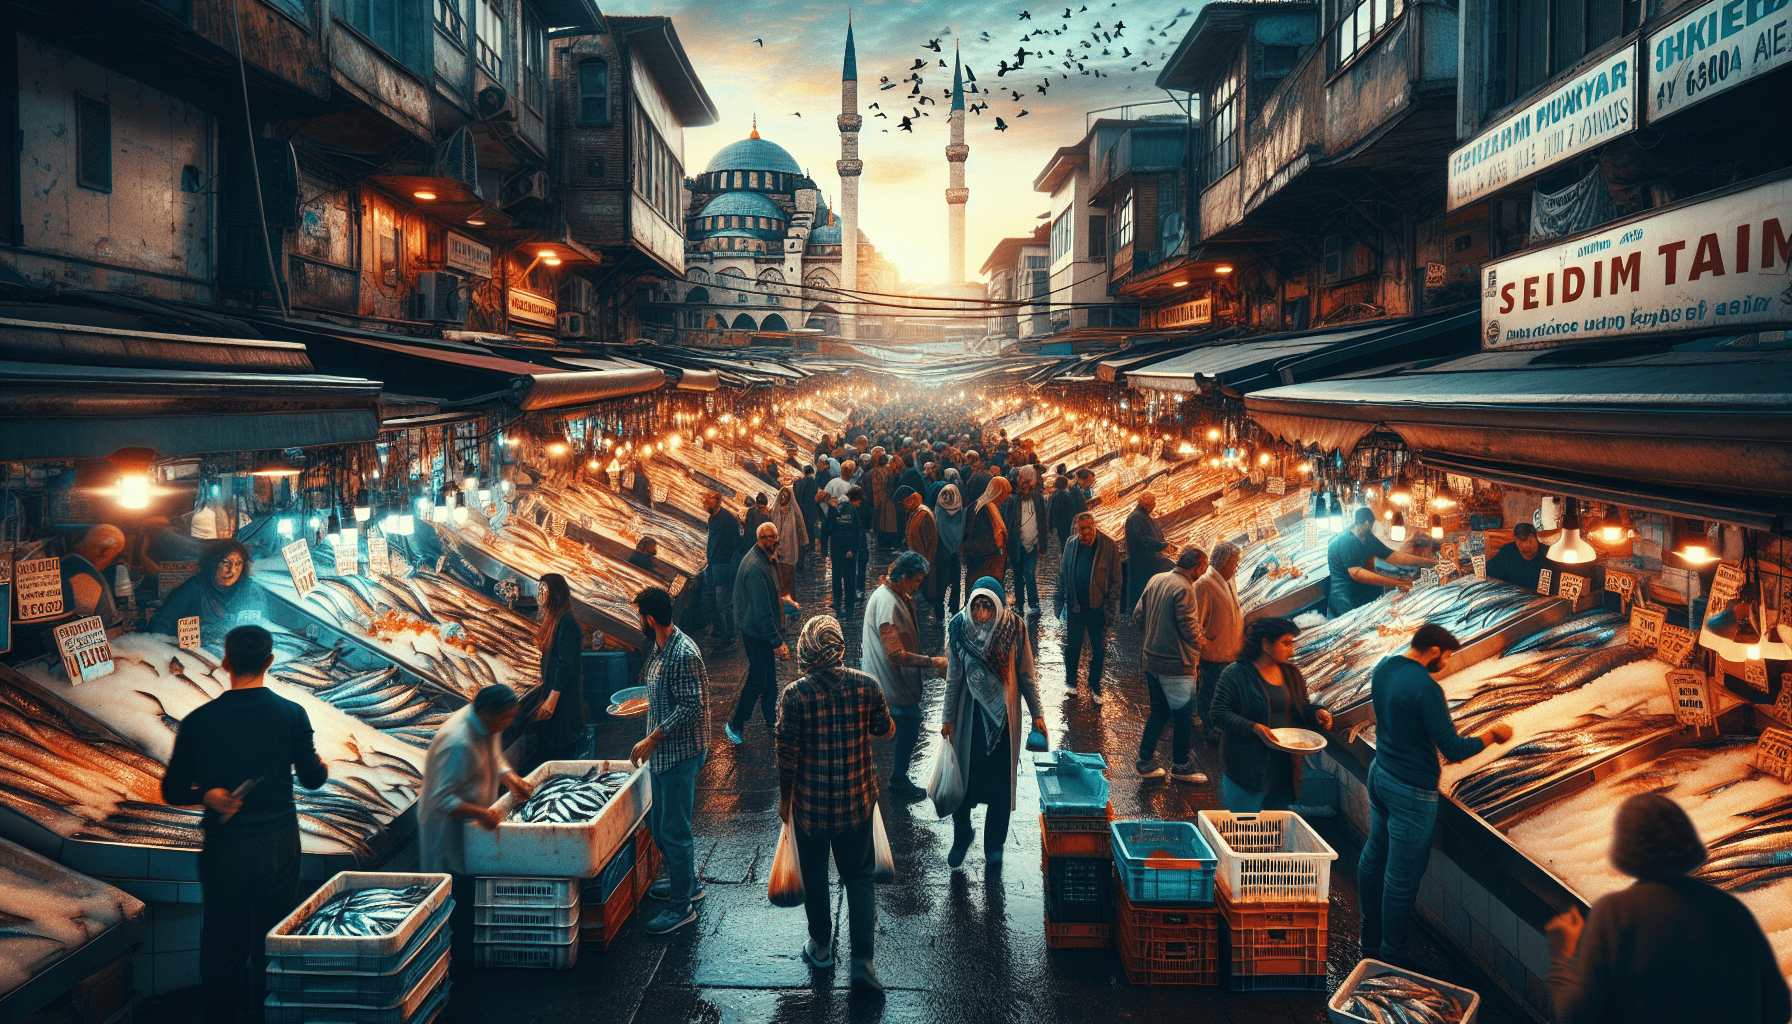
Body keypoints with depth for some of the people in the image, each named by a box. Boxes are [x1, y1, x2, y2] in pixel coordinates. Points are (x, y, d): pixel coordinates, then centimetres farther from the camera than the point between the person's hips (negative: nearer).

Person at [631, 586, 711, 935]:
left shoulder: (684, 655, -24)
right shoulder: (660, 648, 7)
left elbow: (691, 707, -26)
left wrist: (651, 740, -23)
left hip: (681, 753, -10)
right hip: (662, 752, 10)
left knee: (674, 830, -1)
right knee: (656, 820, 20)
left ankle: (682, 906, 12)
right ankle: (687, 883, 37)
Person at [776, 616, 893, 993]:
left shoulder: (794, 695, -16)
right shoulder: (866, 686, -10)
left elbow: (787, 754, -12)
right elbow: (884, 729, 6)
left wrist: (784, 798, 2)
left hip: (810, 803, -1)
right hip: (857, 800, 1)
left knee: (814, 875, 18)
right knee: (858, 877, 11)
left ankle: (821, 947, 33)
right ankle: (862, 960, 3)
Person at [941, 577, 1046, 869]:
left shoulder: (1014, 628, -12)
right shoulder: (959, 628, -10)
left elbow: (1025, 675, -3)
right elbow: (953, 678, -1)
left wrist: (1036, 714, -1)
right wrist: (949, 718, 3)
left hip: (1004, 713, 0)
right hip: (970, 712, 0)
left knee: (1001, 780, 8)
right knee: (963, 776, 7)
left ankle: (994, 844, 27)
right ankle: (961, 837, 31)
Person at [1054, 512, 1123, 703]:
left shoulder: (1109, 546, -9)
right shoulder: (1071, 545, -1)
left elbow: (1115, 580, -5)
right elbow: (1062, 575, 7)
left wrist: (1111, 606, -10)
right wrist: (1059, 601, 3)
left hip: (1098, 607, -2)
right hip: (1075, 606, 2)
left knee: (1098, 649, 9)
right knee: (1072, 646, 13)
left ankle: (1094, 688, 26)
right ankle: (1070, 682, 33)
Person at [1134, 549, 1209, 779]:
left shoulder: (1156, 579, 6)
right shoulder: (1184, 589, -20)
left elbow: (1138, 613, 11)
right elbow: (1189, 626, -19)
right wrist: (1196, 650, -1)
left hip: (1151, 659, 8)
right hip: (1176, 663, -8)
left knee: (1159, 710, 18)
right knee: (1183, 713, 6)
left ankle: (1146, 762, 21)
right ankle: (1180, 766, 17)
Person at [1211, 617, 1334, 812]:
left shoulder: (1291, 673, 10)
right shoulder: (1235, 674, -10)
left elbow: (1301, 708, 20)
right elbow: (1218, 715, -13)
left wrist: (1316, 714, -3)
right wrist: (1254, 728, -24)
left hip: (1285, 766, 6)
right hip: (1247, 768, -6)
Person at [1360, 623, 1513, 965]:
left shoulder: (1383, 668, 1)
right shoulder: (1426, 688, -26)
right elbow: (1454, 751, -23)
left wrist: (1446, 731, 20)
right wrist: (1491, 735, -8)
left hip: (1379, 775, 9)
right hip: (1411, 791, -9)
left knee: (1374, 856, 21)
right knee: (1402, 876, 4)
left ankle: (1371, 937, 36)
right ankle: (1392, 956, 16)